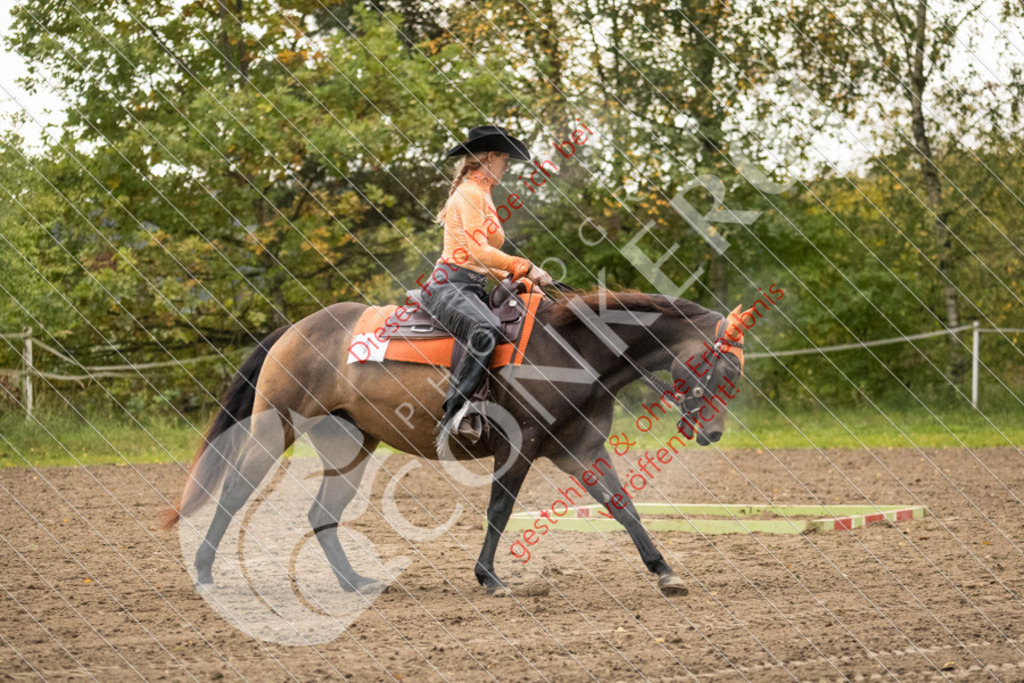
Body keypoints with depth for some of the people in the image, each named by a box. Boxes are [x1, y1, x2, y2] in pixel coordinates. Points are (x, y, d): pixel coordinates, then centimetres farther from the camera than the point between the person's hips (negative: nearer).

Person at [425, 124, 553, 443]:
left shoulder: (482, 196, 25)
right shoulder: (469, 193, -5)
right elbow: (478, 250, -16)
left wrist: (519, 279, 12)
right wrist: (525, 268, -12)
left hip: (474, 289, 10)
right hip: (449, 286, -10)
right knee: (487, 331, -37)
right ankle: (455, 412, -40)